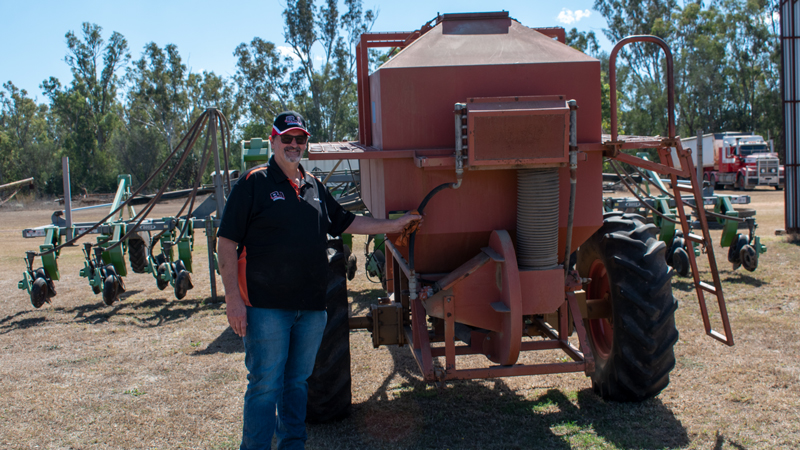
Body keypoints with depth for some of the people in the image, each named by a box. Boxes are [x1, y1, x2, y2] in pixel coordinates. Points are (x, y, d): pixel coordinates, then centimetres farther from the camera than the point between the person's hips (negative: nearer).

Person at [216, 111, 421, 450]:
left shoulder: (314, 186, 14)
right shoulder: (253, 184, -5)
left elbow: (344, 222, 24)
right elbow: (227, 243, -8)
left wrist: (393, 225, 19)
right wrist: (233, 299, -14)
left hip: (311, 307, 6)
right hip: (266, 307, -6)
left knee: (298, 382, 16)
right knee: (265, 386, -2)